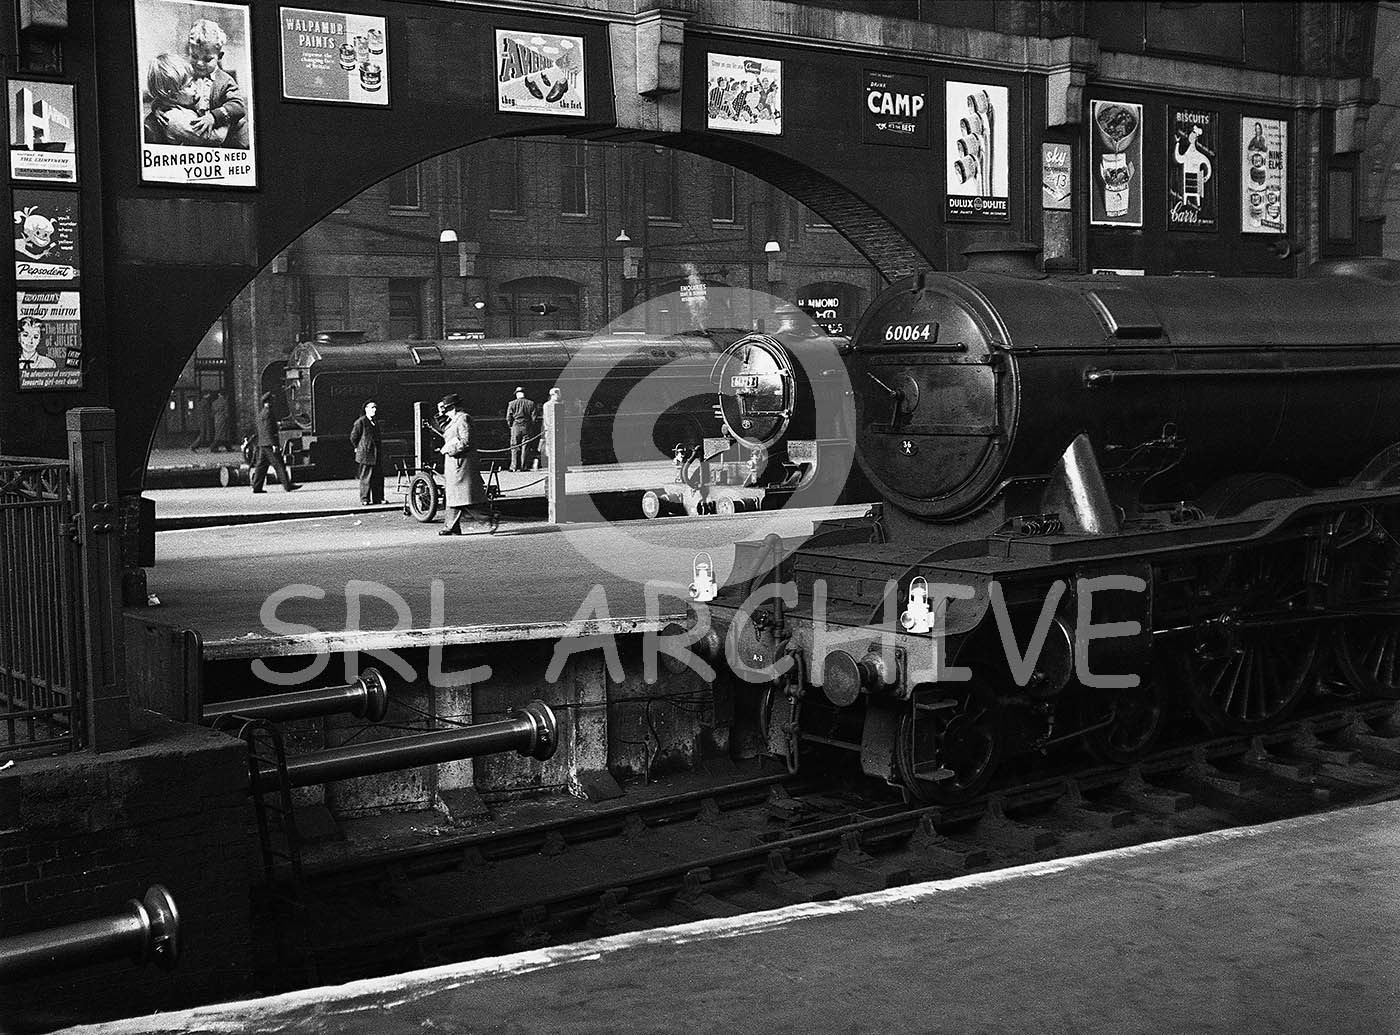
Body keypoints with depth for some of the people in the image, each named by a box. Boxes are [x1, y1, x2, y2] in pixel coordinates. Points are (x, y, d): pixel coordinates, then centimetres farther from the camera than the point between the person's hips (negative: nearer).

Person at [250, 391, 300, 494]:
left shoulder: (261, 413, 18)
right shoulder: (267, 413, -14)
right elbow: (268, 430, -20)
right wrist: (274, 444, -22)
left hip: (262, 444, 10)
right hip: (269, 443, -10)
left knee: (261, 465, 9)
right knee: (279, 465, -9)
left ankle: (257, 487, 9)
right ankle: (288, 486, -9)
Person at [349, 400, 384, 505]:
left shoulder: (375, 423, 17)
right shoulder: (360, 422, -8)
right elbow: (353, 437, -5)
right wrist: (358, 448, 3)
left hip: (376, 456, 7)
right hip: (365, 455, -7)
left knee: (378, 477, 7)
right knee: (365, 477, -4)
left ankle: (378, 498, 13)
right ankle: (364, 499, 0)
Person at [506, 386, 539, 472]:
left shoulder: (512, 403, -1)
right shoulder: (531, 403, 1)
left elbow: (508, 417, -2)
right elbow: (534, 416, 1)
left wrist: (511, 425, 13)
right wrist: (532, 427, 12)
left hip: (516, 426, 0)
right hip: (527, 427, 1)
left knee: (514, 447, 6)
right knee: (525, 447, 3)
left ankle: (514, 466, 2)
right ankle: (524, 466, 1)